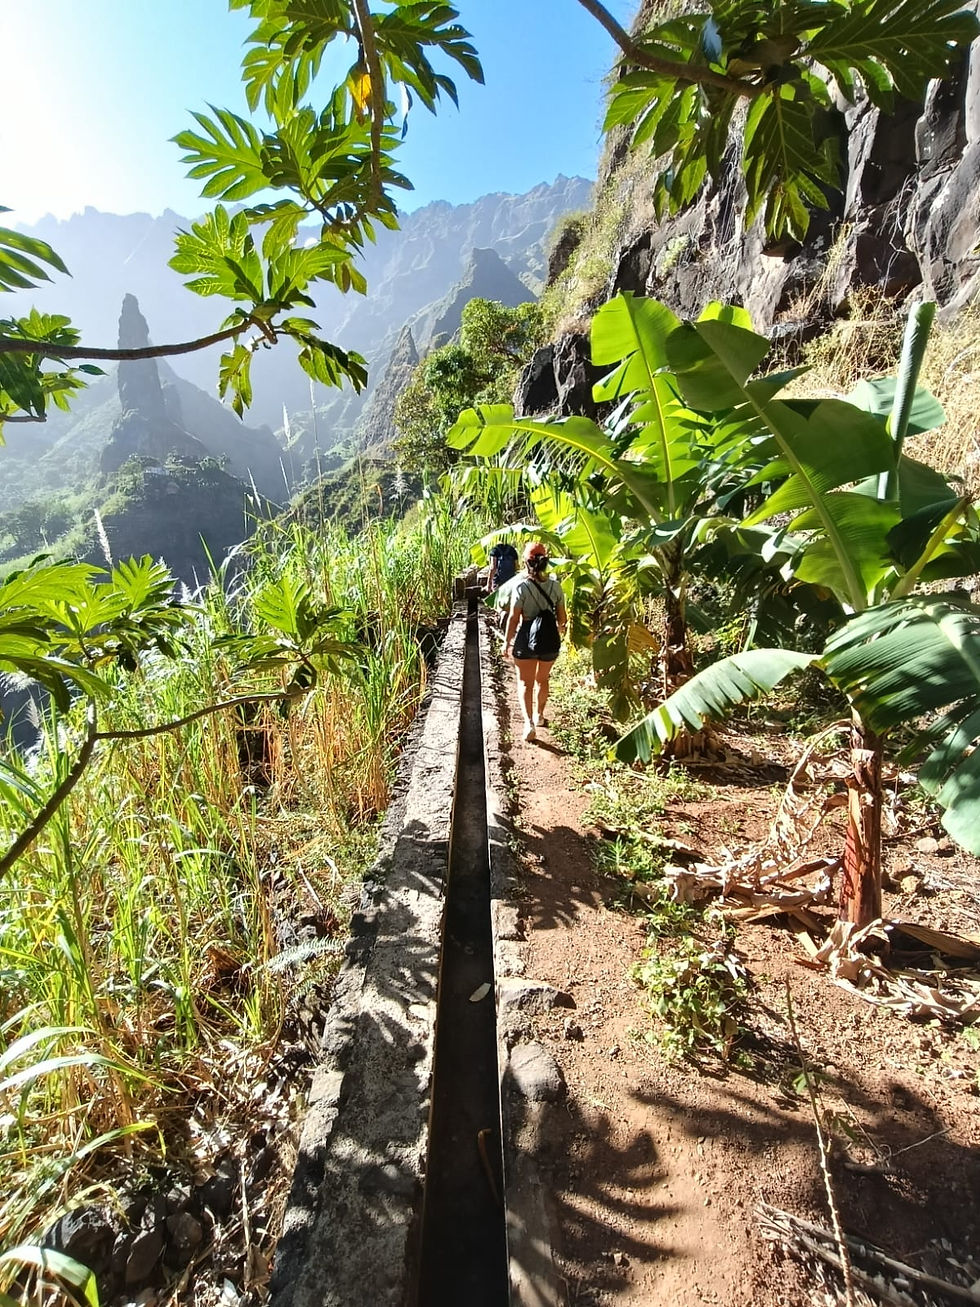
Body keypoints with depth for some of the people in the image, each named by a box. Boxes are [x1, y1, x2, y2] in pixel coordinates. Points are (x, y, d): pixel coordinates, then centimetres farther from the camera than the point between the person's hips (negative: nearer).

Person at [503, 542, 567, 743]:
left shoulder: (520, 586, -15)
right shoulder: (555, 585, -6)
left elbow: (513, 618, -14)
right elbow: (562, 617, 0)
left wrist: (507, 643, -3)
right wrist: (560, 629, 22)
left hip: (525, 639, -3)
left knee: (525, 682, 9)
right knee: (542, 679, 24)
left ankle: (529, 722, -6)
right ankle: (539, 715, 39)